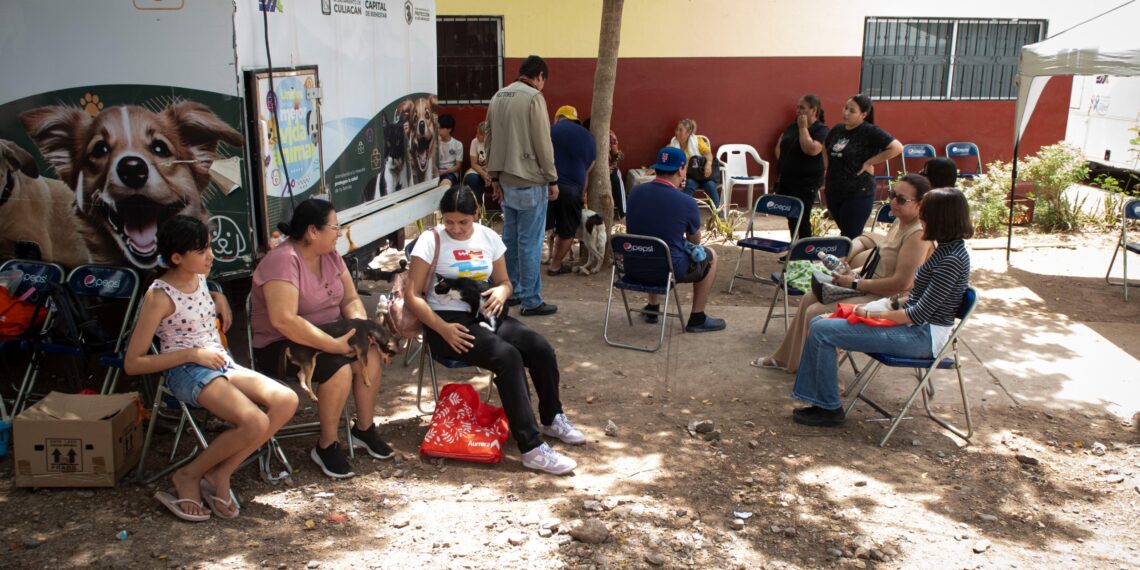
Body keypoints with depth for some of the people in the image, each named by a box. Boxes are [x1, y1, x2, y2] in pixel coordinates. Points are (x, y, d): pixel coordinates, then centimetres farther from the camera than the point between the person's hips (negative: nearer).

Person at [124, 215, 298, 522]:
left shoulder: (200, 278, 9)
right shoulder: (159, 296, -12)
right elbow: (132, 363, -13)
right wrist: (193, 354, -16)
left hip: (221, 363, 8)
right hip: (188, 372, -7)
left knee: (286, 400, -18)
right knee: (255, 423, -29)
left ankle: (220, 474, -9)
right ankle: (188, 476, -5)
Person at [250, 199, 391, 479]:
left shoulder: (330, 255, 2)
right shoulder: (283, 260, -25)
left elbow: (351, 298, 6)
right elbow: (283, 321, -35)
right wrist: (336, 345, -32)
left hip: (327, 335, 8)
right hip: (281, 345, -7)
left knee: (370, 354, -17)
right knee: (338, 369, -30)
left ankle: (364, 429, 3)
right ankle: (326, 446, -10)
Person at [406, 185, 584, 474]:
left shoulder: (489, 237, 7)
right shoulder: (431, 241, -7)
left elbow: (504, 282, 17)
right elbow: (413, 296, -9)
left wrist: (501, 291, -9)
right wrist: (443, 329, -20)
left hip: (484, 315, 6)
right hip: (447, 321, -5)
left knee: (541, 348, -18)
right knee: (507, 355, -31)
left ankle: (551, 418, 9)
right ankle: (532, 448, -29)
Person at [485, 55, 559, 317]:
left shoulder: (498, 97, 10)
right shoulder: (534, 97, -12)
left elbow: (490, 139, 12)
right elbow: (543, 143, -13)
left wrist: (495, 177, 16)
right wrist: (552, 179, -6)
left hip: (506, 181, 8)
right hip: (530, 182, -8)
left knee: (511, 239, 16)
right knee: (530, 243, -2)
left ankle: (510, 292, 25)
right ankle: (531, 301, 3)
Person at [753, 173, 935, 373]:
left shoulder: (919, 235, -22)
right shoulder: (900, 222, 8)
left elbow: (901, 283, -27)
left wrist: (855, 283, -18)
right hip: (874, 288, 10)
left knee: (817, 313, -15)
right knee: (810, 298, 12)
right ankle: (786, 358, 26)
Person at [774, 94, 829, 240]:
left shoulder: (821, 129, -10)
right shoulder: (792, 126, 11)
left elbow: (811, 149, -27)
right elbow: (779, 146, 21)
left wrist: (803, 128, -19)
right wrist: (782, 162, 7)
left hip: (807, 183, -7)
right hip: (786, 179, 7)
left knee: (802, 219, -5)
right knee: (790, 217, 14)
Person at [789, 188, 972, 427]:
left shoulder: (952, 259, -21)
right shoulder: (947, 248, 9)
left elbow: (920, 314, -22)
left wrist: (873, 314, -14)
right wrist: (894, 304, 4)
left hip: (923, 336, -10)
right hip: (916, 327, 10)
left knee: (821, 331, -16)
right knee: (819, 322, 6)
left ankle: (828, 409, -3)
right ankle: (818, 401, 5)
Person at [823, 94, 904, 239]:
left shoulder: (870, 131, -11)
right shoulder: (837, 129, 8)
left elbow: (897, 148, -19)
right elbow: (825, 147, 28)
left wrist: (869, 163, -16)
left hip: (858, 194, -6)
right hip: (833, 191, 6)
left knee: (850, 238, -2)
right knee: (844, 232, 17)